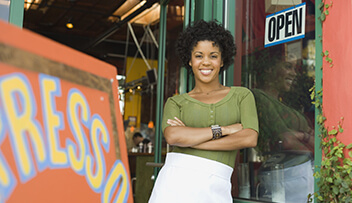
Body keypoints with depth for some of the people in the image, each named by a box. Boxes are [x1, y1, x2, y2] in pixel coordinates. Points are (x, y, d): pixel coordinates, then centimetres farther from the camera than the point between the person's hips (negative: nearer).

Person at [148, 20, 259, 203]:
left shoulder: (242, 96, 11)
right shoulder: (175, 103, 11)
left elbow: (250, 138, -4)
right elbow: (172, 136, -8)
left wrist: (191, 139, -5)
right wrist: (223, 129, -7)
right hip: (176, 183, 0)